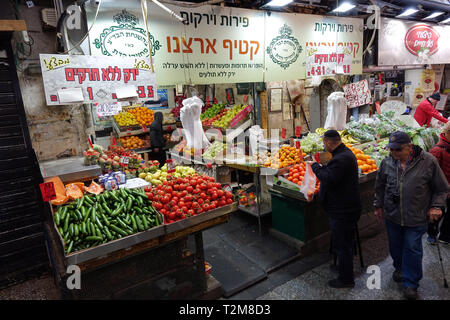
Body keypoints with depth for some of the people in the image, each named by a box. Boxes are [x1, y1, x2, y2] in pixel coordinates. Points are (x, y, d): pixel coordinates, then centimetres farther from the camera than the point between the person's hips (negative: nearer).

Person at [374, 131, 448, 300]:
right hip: (392, 215, 3)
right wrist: (378, 206, 12)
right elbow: (380, 186, 10)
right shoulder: (387, 162, -4)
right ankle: (400, 269, 44)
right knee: (395, 246, 18)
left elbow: (441, 188, 1)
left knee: (413, 249, 5)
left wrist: (436, 206, -8)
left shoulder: (428, 161, -11)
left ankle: (410, 283, 21)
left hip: (416, 217, -3)